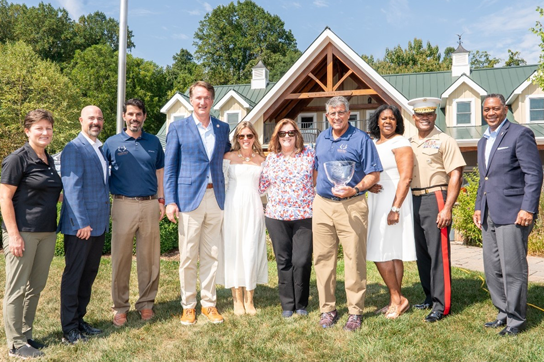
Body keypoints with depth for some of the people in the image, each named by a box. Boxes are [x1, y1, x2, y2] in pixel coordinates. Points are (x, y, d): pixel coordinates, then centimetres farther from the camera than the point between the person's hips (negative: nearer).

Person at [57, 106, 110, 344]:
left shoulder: (101, 149, 15)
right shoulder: (74, 149, -10)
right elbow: (72, 188, -16)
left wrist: (104, 220, 14)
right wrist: (82, 223, -19)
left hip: (99, 225, 8)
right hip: (80, 225, -8)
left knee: (89, 274, 14)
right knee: (73, 275, 2)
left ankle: (79, 320, 27)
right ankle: (69, 329, 14)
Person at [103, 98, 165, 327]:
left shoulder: (154, 142, 10)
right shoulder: (112, 143, 4)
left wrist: (161, 200, 10)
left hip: (150, 205, 2)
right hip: (123, 204, -2)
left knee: (149, 258, 6)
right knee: (121, 258, 3)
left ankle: (146, 303, 19)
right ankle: (120, 307, 15)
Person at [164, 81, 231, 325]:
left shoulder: (223, 128, 11)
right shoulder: (178, 128, 2)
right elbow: (169, 167, 0)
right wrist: (170, 201, -8)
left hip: (216, 198, 3)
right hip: (189, 198, -3)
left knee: (212, 255, 9)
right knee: (188, 257, 4)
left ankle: (209, 303, 22)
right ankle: (188, 305, 18)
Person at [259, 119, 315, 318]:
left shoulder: (309, 154, 3)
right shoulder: (271, 157, 8)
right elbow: (263, 185, 14)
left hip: (304, 215, -2)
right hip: (277, 216, 2)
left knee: (302, 261, -3)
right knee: (283, 261, 7)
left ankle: (301, 304, 15)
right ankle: (287, 305, 19)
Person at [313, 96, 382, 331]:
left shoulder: (361, 139, -2)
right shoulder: (321, 138, 15)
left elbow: (374, 173, -5)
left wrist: (354, 190, -19)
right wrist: (319, 191, 13)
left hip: (351, 206, -5)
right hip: (322, 205, 5)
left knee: (354, 259, -1)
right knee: (322, 259, 6)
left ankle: (355, 312, 10)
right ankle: (327, 309, 17)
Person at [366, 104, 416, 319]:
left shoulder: (400, 144, -7)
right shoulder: (372, 144, 16)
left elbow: (405, 178, -15)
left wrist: (395, 208, -20)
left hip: (392, 202, -7)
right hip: (376, 202, 7)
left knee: (381, 253, -8)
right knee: (391, 253, 10)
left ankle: (396, 299, 5)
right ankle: (396, 300, 17)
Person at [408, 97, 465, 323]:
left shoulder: (444, 141, -3)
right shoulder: (409, 143, 13)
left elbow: (456, 175, -9)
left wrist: (447, 208, -17)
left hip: (435, 199, -6)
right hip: (413, 201, 6)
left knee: (438, 252, -5)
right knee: (421, 252, 13)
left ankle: (441, 305, 3)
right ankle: (430, 297, 26)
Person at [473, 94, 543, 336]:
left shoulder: (520, 134, -5)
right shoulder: (484, 141, 19)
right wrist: (478, 207, 17)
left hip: (512, 214, -8)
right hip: (489, 215, 8)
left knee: (512, 269, -3)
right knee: (492, 269, 11)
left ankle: (516, 319, 10)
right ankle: (504, 313, 24)